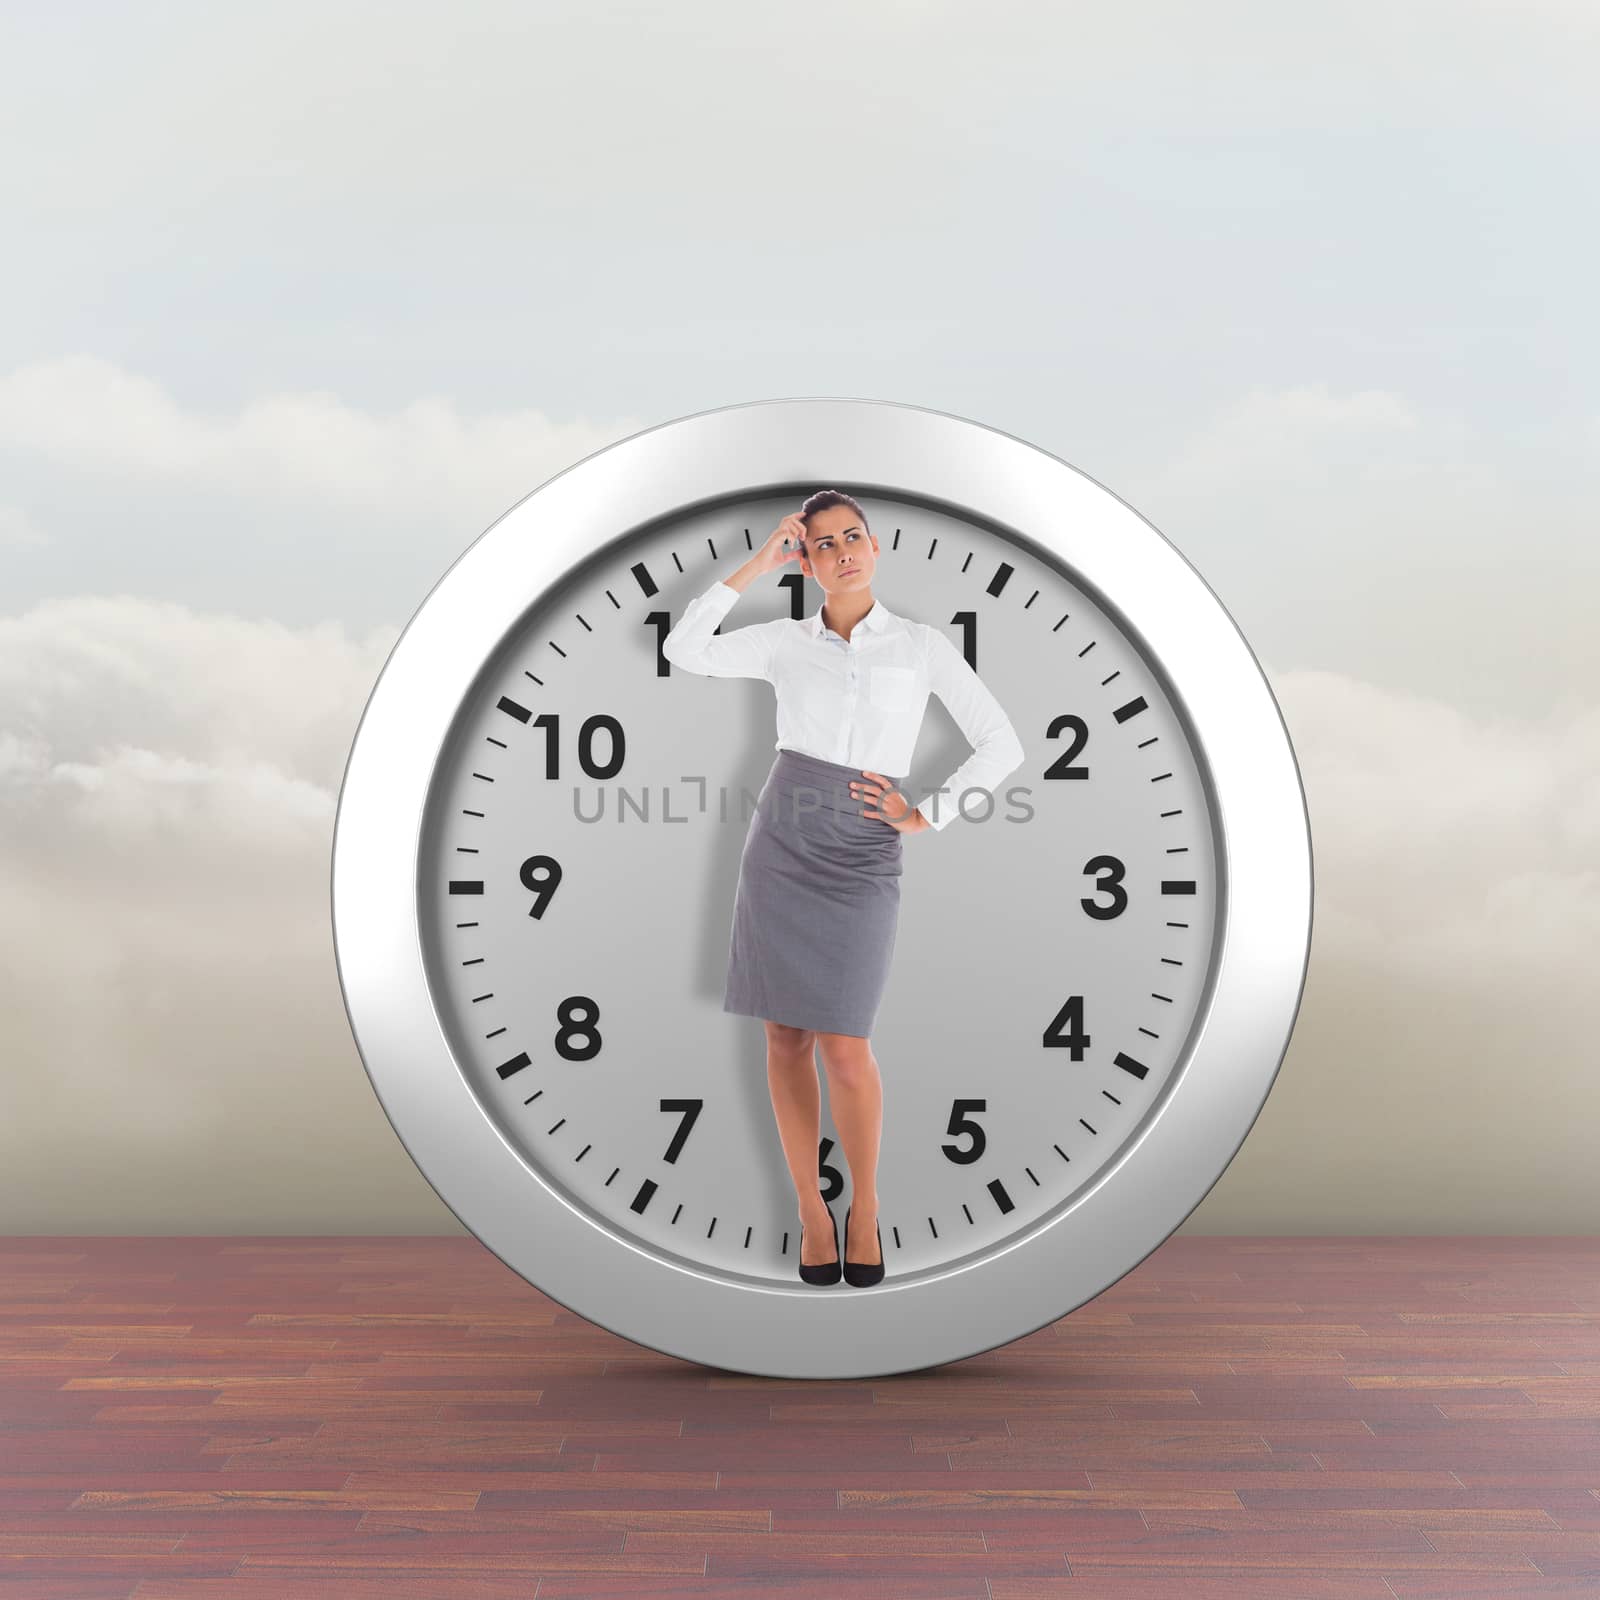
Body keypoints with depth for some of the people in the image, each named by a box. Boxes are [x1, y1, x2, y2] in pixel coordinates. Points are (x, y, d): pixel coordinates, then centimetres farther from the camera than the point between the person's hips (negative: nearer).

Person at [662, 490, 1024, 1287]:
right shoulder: (786, 641, 7)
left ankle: (864, 1204, 16)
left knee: (844, 1047, -7)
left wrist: (925, 816, -4)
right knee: (786, 1036, 4)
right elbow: (684, 651, -7)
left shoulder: (922, 645, 3)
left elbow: (1002, 744, 3)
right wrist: (754, 567, -5)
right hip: (781, 844, 2)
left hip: (862, 859, -2)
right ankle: (810, 1206, 18)